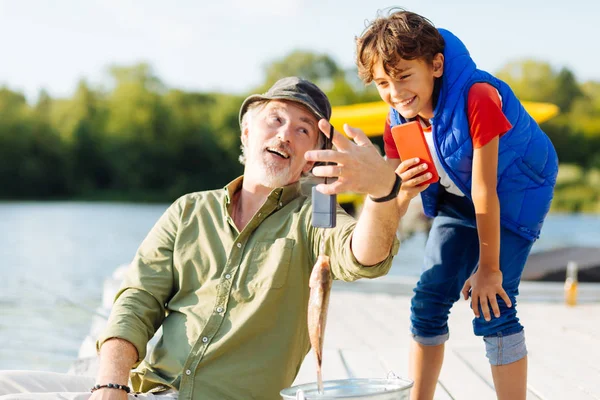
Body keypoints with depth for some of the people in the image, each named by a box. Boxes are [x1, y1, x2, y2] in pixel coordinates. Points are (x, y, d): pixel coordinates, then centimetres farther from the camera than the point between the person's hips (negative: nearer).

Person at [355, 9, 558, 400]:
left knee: (492, 309, -17)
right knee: (427, 302, 3)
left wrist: (489, 268, -22)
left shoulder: (477, 99, -35)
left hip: (514, 193, -6)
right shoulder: (400, 121, -14)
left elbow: (485, 191, -29)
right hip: (457, 199, 6)